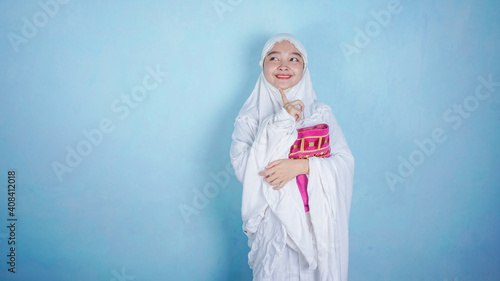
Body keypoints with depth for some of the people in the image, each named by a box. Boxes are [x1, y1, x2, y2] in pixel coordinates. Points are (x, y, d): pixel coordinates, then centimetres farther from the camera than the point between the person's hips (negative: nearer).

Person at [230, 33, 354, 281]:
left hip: (315, 221, 2)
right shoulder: (250, 117, -4)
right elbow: (242, 170, -17)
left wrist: (301, 165, -23)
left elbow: (345, 162, -7)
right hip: (273, 221, -2)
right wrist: (279, 123, -22)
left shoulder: (320, 113, 0)